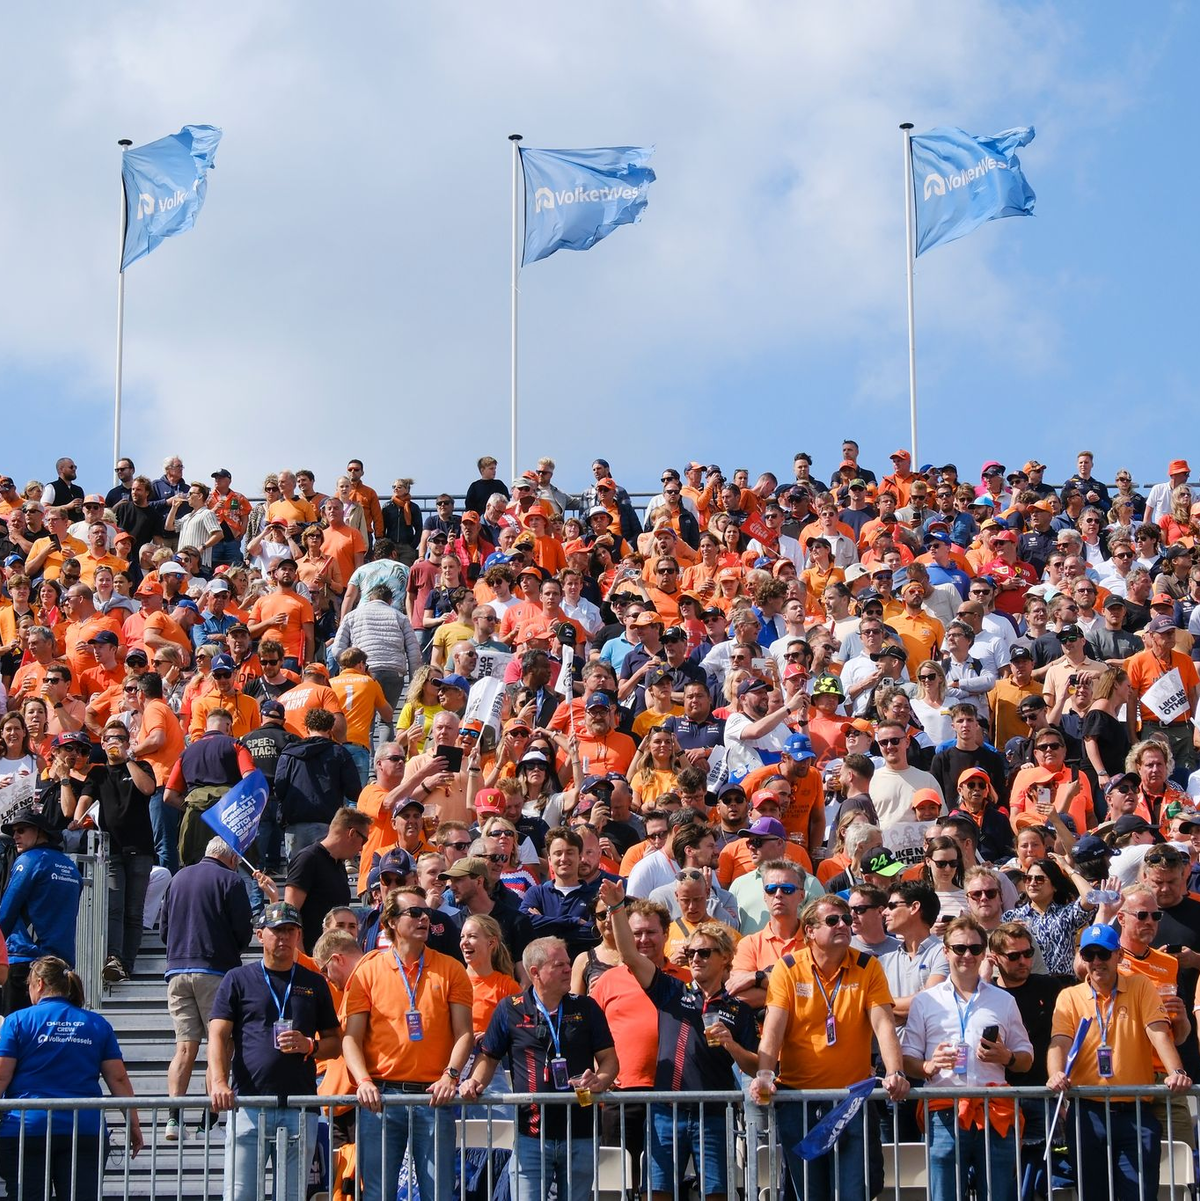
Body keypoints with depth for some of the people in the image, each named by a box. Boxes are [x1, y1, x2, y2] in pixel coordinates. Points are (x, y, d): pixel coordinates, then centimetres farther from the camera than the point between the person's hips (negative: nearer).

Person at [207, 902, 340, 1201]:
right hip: (247, 1106, -2)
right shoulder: (238, 979, 9)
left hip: (300, 1107, 2)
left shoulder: (314, 983, 15)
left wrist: (309, 1046, -6)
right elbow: (218, 1036, 0)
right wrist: (219, 1082, -16)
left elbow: (335, 1042, 16)